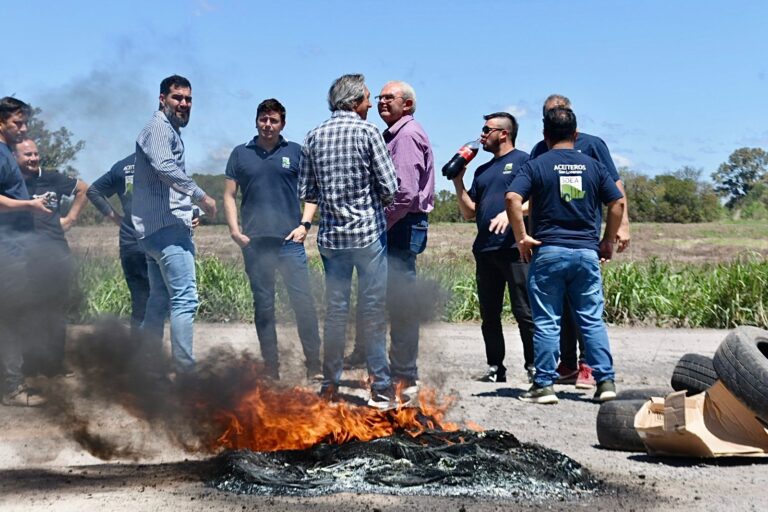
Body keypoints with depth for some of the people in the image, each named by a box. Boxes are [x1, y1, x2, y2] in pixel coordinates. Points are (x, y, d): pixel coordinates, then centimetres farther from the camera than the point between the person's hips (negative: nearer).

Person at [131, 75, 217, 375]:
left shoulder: (169, 130, 24)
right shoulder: (159, 127, -8)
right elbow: (165, 167, -26)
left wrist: (186, 214, 21)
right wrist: (201, 196, -22)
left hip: (153, 229, 11)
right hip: (167, 227, -11)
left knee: (160, 299, 14)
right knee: (185, 300, -12)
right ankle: (185, 369, -12)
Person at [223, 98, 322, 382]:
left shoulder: (296, 152, 8)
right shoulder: (240, 154, 11)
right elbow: (229, 195, 11)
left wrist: (304, 224, -5)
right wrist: (234, 230, -1)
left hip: (290, 240, -1)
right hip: (254, 242, 1)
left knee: (303, 301, -7)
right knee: (263, 306, 6)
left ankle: (314, 366, -1)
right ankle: (271, 369, 13)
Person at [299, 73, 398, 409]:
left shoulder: (314, 137, 6)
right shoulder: (367, 132, -6)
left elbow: (305, 193, 7)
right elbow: (390, 188, -10)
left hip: (331, 236, 4)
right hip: (368, 232, -4)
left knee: (335, 309, 11)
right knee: (373, 309, 0)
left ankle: (330, 385, 16)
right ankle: (380, 388, 3)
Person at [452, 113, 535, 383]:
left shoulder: (523, 161, 2)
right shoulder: (483, 171, 22)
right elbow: (469, 212, 19)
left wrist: (511, 212, -22)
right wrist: (458, 181, 8)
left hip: (514, 248, -7)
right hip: (485, 249, 7)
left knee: (524, 312, -6)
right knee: (489, 314, 9)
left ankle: (534, 366, -1)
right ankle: (495, 367, 15)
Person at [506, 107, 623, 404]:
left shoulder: (536, 166, -1)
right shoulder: (593, 166, 8)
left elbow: (513, 198, -14)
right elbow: (618, 203, 6)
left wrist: (522, 237, -6)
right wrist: (608, 241, 14)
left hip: (548, 252, -2)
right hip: (587, 252, 2)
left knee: (546, 322, 2)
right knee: (593, 319, 8)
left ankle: (544, 385, 3)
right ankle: (606, 381, 6)